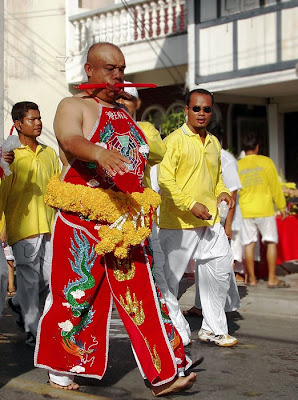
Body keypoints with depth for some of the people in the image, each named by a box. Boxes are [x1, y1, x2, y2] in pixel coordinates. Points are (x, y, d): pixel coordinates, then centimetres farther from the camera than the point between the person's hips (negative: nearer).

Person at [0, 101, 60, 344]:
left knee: (49, 278, 6)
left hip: (48, 226, 5)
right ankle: (33, 330, 11)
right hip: (23, 226, -5)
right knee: (29, 279, -1)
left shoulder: (49, 153, 14)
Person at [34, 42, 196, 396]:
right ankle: (60, 367, 20)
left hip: (126, 220, 6)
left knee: (141, 294, 3)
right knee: (76, 296, 2)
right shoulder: (72, 107, -3)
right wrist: (100, 153, -45)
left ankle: (162, 376, 4)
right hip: (81, 221, -6)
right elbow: (70, 140, -27)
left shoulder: (124, 115, 19)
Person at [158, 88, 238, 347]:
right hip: (178, 222, -7)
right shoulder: (174, 141, -8)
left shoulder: (214, 143, 15)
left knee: (221, 271, 6)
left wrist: (222, 192, 6)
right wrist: (191, 204, -21)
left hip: (210, 220, 7)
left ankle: (213, 329, 18)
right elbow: (165, 179, -15)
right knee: (170, 276, 1)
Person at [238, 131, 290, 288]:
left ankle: (252, 278, 10)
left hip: (245, 210, 2)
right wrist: (281, 206, 8)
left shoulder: (237, 165, 3)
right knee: (271, 242, 3)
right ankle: (272, 279, 0)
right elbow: (275, 186, -1)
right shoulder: (266, 162, -3)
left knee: (249, 244, 6)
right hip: (265, 209, -2)